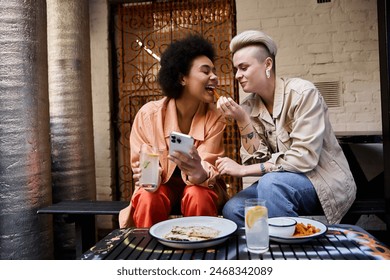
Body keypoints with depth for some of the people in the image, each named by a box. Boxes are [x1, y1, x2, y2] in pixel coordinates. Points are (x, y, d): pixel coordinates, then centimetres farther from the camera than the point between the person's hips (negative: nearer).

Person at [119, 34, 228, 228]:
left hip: (199, 185, 1)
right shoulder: (149, 114, -15)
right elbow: (141, 164, -6)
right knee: (148, 199, -32)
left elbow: (208, 167, -20)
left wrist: (200, 173, -45)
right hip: (163, 183, 0)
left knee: (198, 197, -32)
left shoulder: (215, 117, -12)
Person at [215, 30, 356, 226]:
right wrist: (242, 119, -18)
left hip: (326, 181, -5)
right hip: (281, 182, 5)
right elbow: (258, 160, -6)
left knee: (271, 183, -32)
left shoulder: (302, 93, -17)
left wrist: (243, 170, -21)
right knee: (232, 209, -16)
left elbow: (304, 158, -24)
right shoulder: (248, 107, -1)